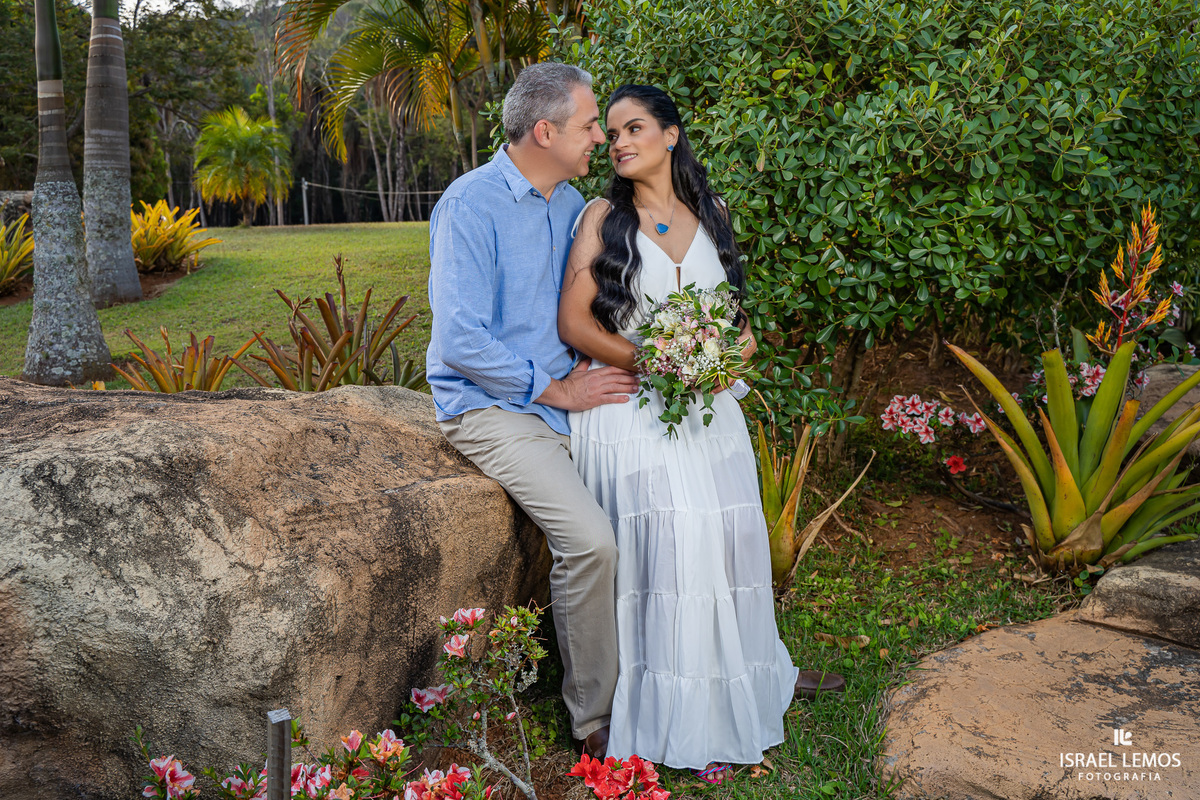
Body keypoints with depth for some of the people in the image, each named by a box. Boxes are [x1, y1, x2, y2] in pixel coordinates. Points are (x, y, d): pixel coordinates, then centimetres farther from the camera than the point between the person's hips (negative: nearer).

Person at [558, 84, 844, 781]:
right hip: (630, 402, -4)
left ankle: (750, 674, 13)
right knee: (669, 535, -20)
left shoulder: (712, 215, 14)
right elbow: (574, 320, -7)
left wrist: (741, 340, -3)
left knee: (731, 530, -9)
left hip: (705, 403, 4)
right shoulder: (604, 218, 2)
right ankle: (679, 720, -7)